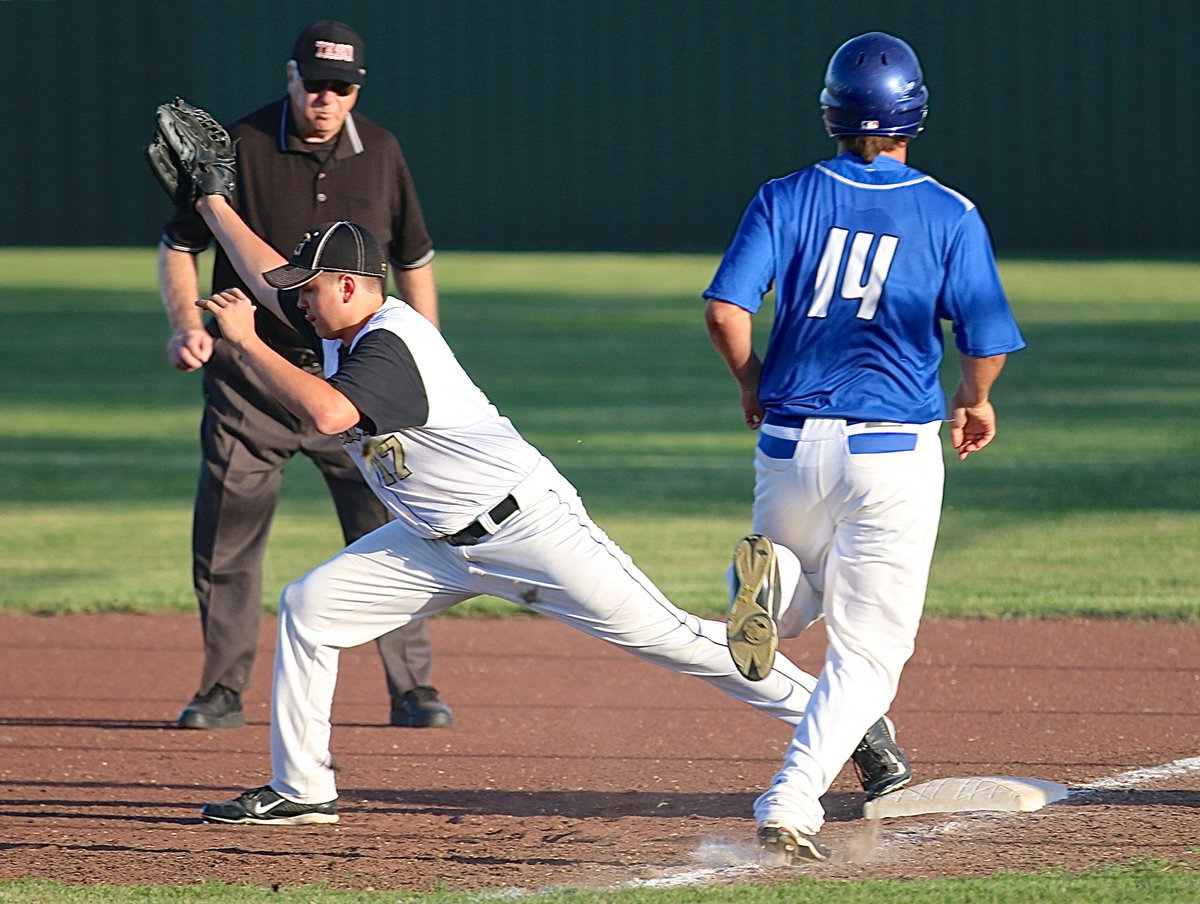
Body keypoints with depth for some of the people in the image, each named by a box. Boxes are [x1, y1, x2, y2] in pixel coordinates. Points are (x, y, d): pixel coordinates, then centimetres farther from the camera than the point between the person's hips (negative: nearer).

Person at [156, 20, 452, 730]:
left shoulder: (381, 153, 3)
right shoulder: (241, 147, -6)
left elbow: (414, 259, 14)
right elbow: (179, 244, 0)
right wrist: (187, 322, -17)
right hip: (251, 373, -1)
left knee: (389, 529, -4)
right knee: (226, 536, 2)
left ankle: (413, 689, 3)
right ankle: (223, 691, 14)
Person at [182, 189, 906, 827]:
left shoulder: (390, 343, -23)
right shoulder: (341, 326, 5)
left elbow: (327, 413, -40)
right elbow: (269, 278, 21)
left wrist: (247, 342, -30)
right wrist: (213, 204, 19)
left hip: (530, 527, -10)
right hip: (440, 543, 10)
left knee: (663, 635, -10)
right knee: (309, 607, 2)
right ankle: (301, 790, 9)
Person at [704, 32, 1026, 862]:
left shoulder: (786, 199, 2)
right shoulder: (951, 217, -2)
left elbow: (726, 309, -7)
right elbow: (987, 342, -2)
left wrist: (753, 387, 11)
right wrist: (976, 402, 20)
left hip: (791, 442, 2)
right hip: (894, 451, -2)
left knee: (798, 595, 27)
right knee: (868, 649, 4)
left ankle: (770, 577, -10)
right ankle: (791, 803, -15)